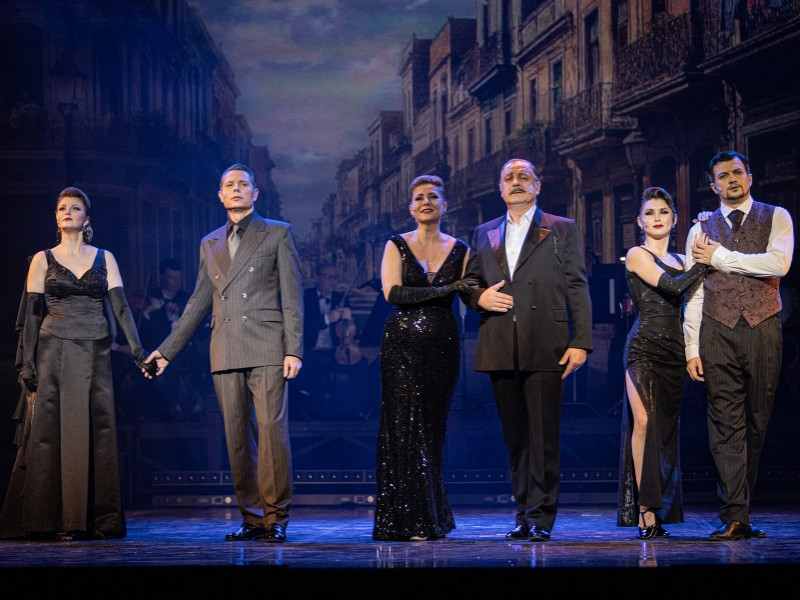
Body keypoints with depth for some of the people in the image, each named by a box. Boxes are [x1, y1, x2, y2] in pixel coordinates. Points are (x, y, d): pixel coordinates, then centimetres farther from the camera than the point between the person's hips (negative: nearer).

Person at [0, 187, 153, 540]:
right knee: (51, 431, -5)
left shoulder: (104, 258, 11)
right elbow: (32, 314, 3)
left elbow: (120, 306, 3)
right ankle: (47, 521, -2)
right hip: (54, 350, -2)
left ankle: (93, 518, 0)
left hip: (95, 352, 2)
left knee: (97, 431, -3)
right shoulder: (43, 260, 7)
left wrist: (136, 347, -9)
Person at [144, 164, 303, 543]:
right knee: (237, 436, 2)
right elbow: (199, 303, 23)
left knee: (271, 429, -11)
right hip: (225, 352, 4)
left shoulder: (277, 233, 7)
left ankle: (276, 516, -6)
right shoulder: (210, 244, 19)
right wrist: (167, 350, 20)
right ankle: (252, 517, 7)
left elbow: (292, 296, 2)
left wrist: (293, 349, -7)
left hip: (266, 348, -4)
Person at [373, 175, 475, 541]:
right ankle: (408, 521, -4)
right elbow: (392, 292, -11)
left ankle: (431, 518, 12)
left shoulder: (459, 250, 10)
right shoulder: (397, 246, 3)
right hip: (402, 344, -2)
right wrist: (445, 289, -15)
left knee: (433, 429, 4)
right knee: (404, 426, -6)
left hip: (442, 345, 2)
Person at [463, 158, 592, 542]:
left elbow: (577, 288, 3)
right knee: (515, 436, 6)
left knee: (543, 435, -7)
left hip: (545, 348, -3)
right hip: (500, 349, 4)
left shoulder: (562, 230, 9)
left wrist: (581, 341, -6)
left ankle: (541, 517, -3)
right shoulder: (484, 234, 19)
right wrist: (479, 297, -3)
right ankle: (524, 513, 13)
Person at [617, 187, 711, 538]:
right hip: (644, 346, -6)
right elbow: (672, 286, -11)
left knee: (667, 428, 3)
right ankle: (646, 511, -19)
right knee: (644, 421, -18)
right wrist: (704, 262, -2)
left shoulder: (681, 261, 20)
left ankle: (658, 510, 5)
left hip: (674, 349, 6)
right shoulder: (637, 255, 1)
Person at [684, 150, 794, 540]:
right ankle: (735, 518, -6)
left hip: (762, 329, 0)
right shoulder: (702, 230, 11)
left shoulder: (775, 218, 7)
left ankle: (740, 506, 17)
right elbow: (694, 293, 7)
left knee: (757, 422, 5)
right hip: (718, 332, 0)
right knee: (726, 424, -5)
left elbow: (778, 264, -12)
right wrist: (692, 348, 0)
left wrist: (720, 257, -8)